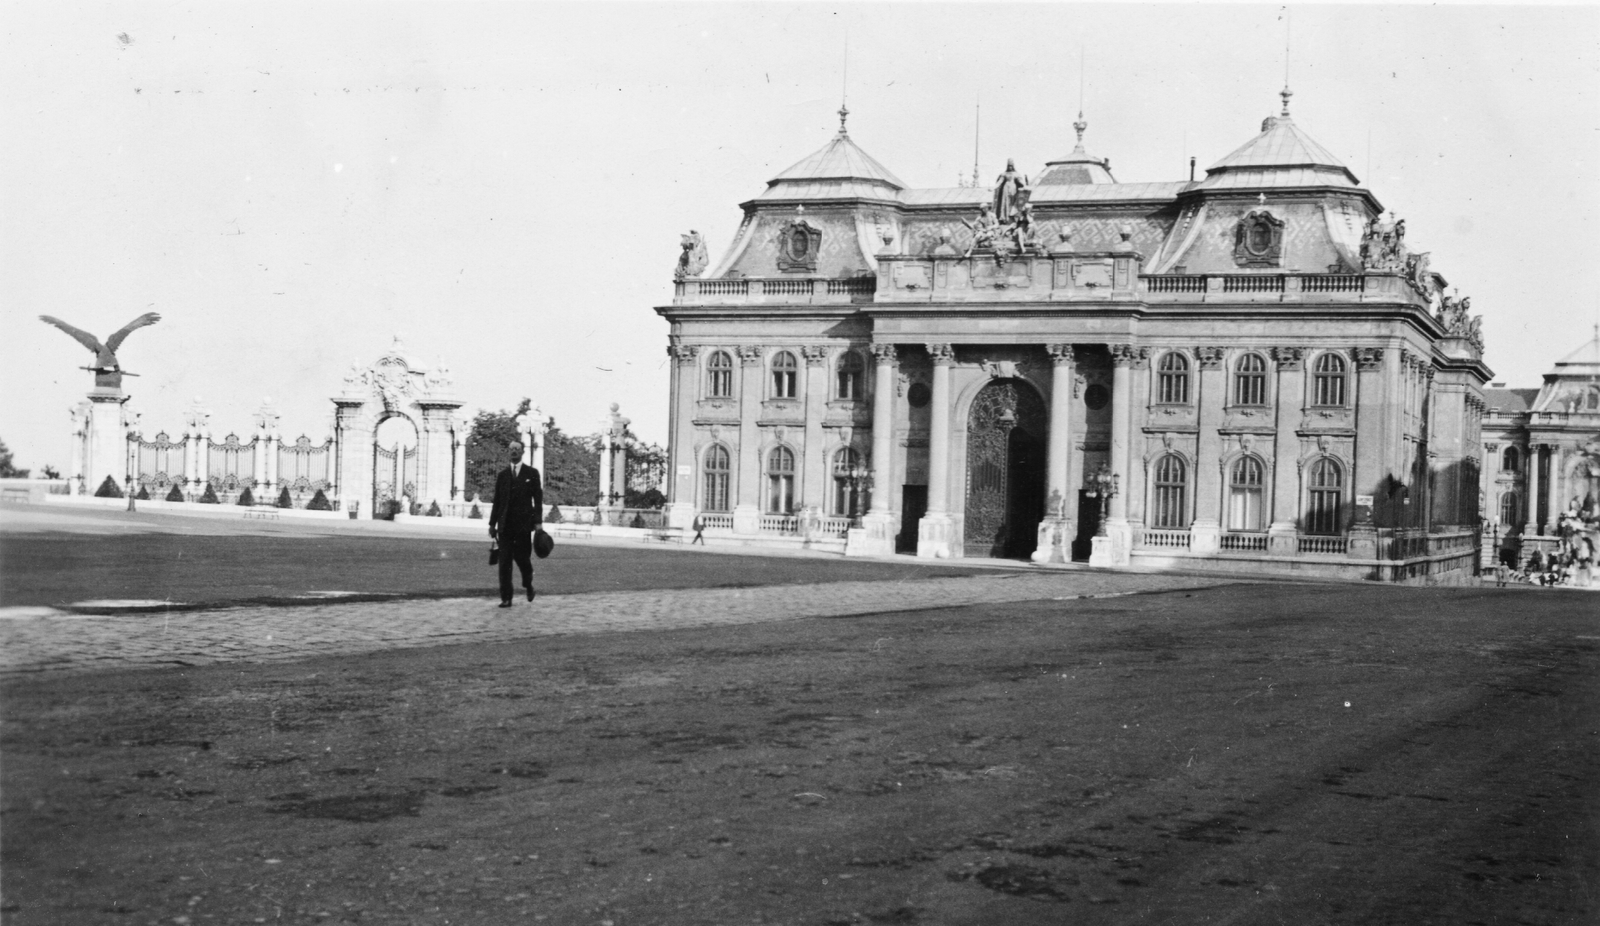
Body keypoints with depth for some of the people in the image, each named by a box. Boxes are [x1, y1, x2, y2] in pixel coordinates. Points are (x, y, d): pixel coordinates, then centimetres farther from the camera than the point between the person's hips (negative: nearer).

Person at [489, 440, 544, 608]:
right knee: (504, 561, -3)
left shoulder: (532, 473, 4)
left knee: (522, 557, -3)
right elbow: (497, 501, 13)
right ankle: (506, 598, -2)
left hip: (523, 523, -2)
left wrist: (538, 521, -8)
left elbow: (538, 499, 1)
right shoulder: (502, 475, 12)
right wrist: (492, 523, 9)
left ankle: (528, 584, 27)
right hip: (505, 524, 2)